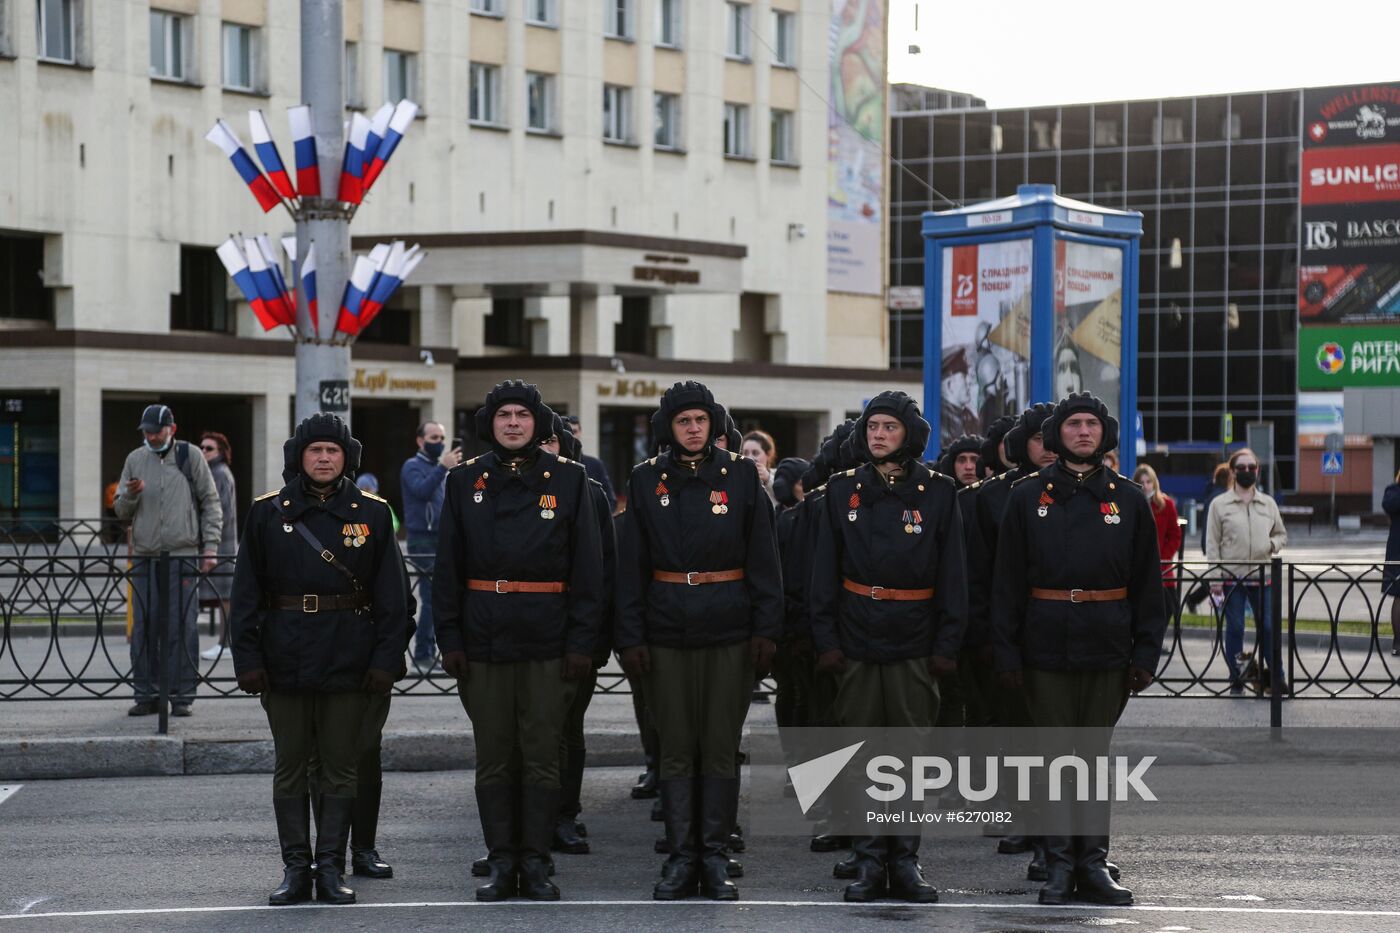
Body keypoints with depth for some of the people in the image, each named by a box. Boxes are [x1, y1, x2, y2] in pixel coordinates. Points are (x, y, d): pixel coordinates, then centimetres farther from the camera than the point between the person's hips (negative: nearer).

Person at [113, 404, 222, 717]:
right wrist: (130, 494, -8)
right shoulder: (135, 460, 12)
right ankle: (146, 694, 10)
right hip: (145, 557, 3)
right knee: (144, 628, 2)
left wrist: (210, 546, -3)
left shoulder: (190, 457, 4)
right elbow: (121, 510, 15)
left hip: (183, 557, -3)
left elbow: (211, 503, 5)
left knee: (182, 628, -4)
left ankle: (184, 695, 2)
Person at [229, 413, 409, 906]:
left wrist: (386, 659, -6)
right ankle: (295, 868, 14)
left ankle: (332, 867, 12)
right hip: (285, 658, 0)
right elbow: (246, 592, 2)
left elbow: (391, 593, 2)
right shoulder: (267, 513, 3)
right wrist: (247, 658, -6)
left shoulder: (371, 513, 3)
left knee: (341, 767, 4)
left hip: (348, 660, 0)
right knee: (290, 767, 6)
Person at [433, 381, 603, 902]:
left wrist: (582, 640, -5)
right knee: (493, 756, 5)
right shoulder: (466, 482, 7)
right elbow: (447, 566, 8)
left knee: (542, 755, 1)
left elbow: (587, 565, 2)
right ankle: (501, 864, 13)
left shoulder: (568, 479, 3)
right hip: (483, 640, 1)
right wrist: (449, 639, 0)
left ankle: (535, 864, 9)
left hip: (548, 642, -1)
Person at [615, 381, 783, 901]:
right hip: (666, 637, 1)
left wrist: (766, 629, -5)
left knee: (721, 750, 4)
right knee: (676, 751, 5)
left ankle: (714, 857, 12)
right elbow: (631, 566, 5)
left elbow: (764, 559, 2)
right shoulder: (646, 481, 5)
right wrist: (630, 637, -2)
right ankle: (681, 859, 12)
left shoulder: (740, 475, 3)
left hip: (729, 635, -1)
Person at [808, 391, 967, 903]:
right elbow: (825, 569, 6)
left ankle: (905, 861, 12)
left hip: (915, 645, -1)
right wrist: (825, 638, -2)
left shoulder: (937, 492, 2)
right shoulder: (842, 490, 6)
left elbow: (952, 573, 2)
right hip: (856, 641, 1)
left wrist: (947, 645, -3)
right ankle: (869, 862, 10)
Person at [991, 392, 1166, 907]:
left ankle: (1093, 865, 12)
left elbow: (1147, 582, 7)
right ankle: (1059, 866, 10)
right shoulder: (1028, 496, 3)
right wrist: (1006, 650, -5)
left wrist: (1146, 652, 0)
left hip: (1107, 650, 1)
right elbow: (1007, 580, 2)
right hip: (1046, 648, -1)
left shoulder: (1128, 499, 6)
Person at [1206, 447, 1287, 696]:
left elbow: (1281, 534, 21)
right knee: (1234, 628, 3)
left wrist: (1273, 545, -3)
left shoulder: (1268, 503, 11)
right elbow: (1212, 544, 0)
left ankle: (1276, 676, 9)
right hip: (1232, 576, -2)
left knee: (1268, 626, 1)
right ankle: (1236, 680, 11)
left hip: (1262, 575, 2)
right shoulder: (1220, 504, 2)